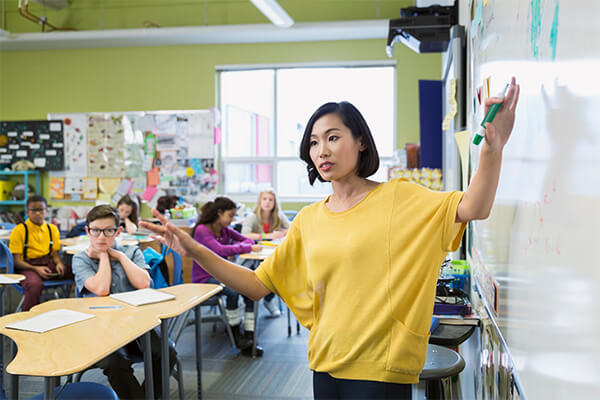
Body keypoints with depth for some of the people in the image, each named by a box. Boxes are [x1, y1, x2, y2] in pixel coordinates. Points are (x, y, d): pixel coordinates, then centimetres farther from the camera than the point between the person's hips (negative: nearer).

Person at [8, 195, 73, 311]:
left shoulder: (52, 229, 13)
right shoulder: (19, 230, -3)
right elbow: (16, 261, -6)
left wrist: (59, 264, -10)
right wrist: (36, 269, -21)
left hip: (48, 263, 5)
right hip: (27, 267, -5)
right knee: (35, 284, -40)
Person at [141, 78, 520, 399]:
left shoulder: (397, 198, -5)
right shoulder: (309, 220, 8)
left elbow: (472, 208, -19)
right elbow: (258, 284, 6)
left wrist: (493, 147, -35)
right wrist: (194, 250, -2)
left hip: (382, 369, -4)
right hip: (326, 365, 5)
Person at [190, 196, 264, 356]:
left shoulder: (225, 230, 11)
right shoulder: (201, 230, -13)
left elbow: (247, 240, 13)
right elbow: (220, 250, -27)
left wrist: (236, 248, -10)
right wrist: (247, 248, -21)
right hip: (204, 278, -7)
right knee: (233, 290, -33)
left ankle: (248, 338, -18)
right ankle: (236, 335, -14)